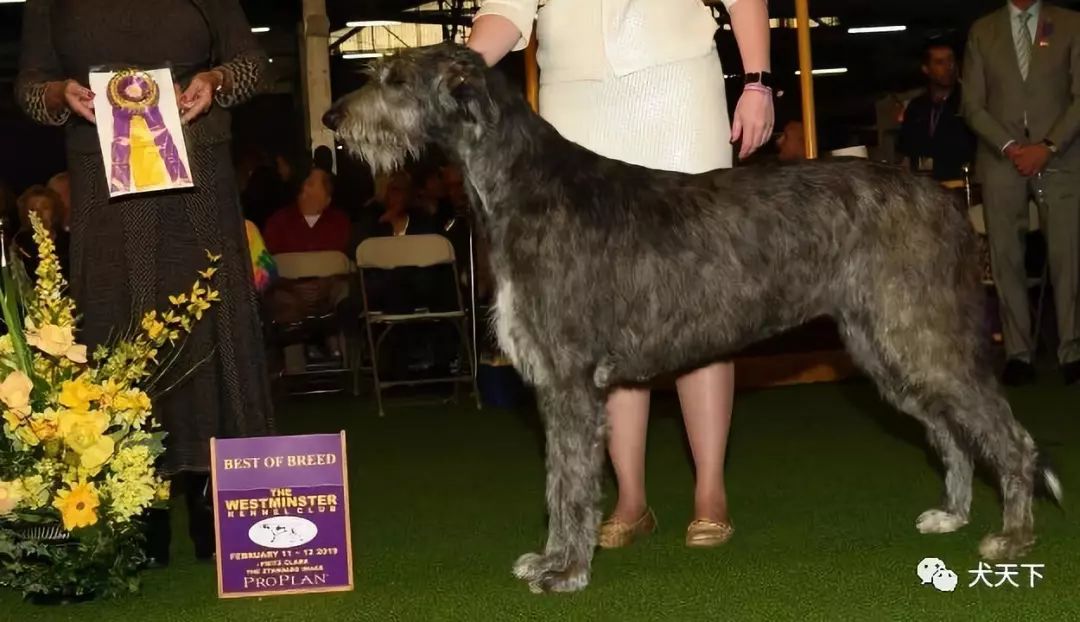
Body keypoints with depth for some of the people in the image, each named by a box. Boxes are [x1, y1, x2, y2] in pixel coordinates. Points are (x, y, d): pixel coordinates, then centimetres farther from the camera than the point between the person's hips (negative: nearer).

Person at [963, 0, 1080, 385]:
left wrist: (1047, 147, -10)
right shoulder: (983, 31, 9)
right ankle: (1018, 353, 2)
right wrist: (1008, 146, -8)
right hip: (1001, 160, 1)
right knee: (1006, 257, -2)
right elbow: (973, 104, 6)